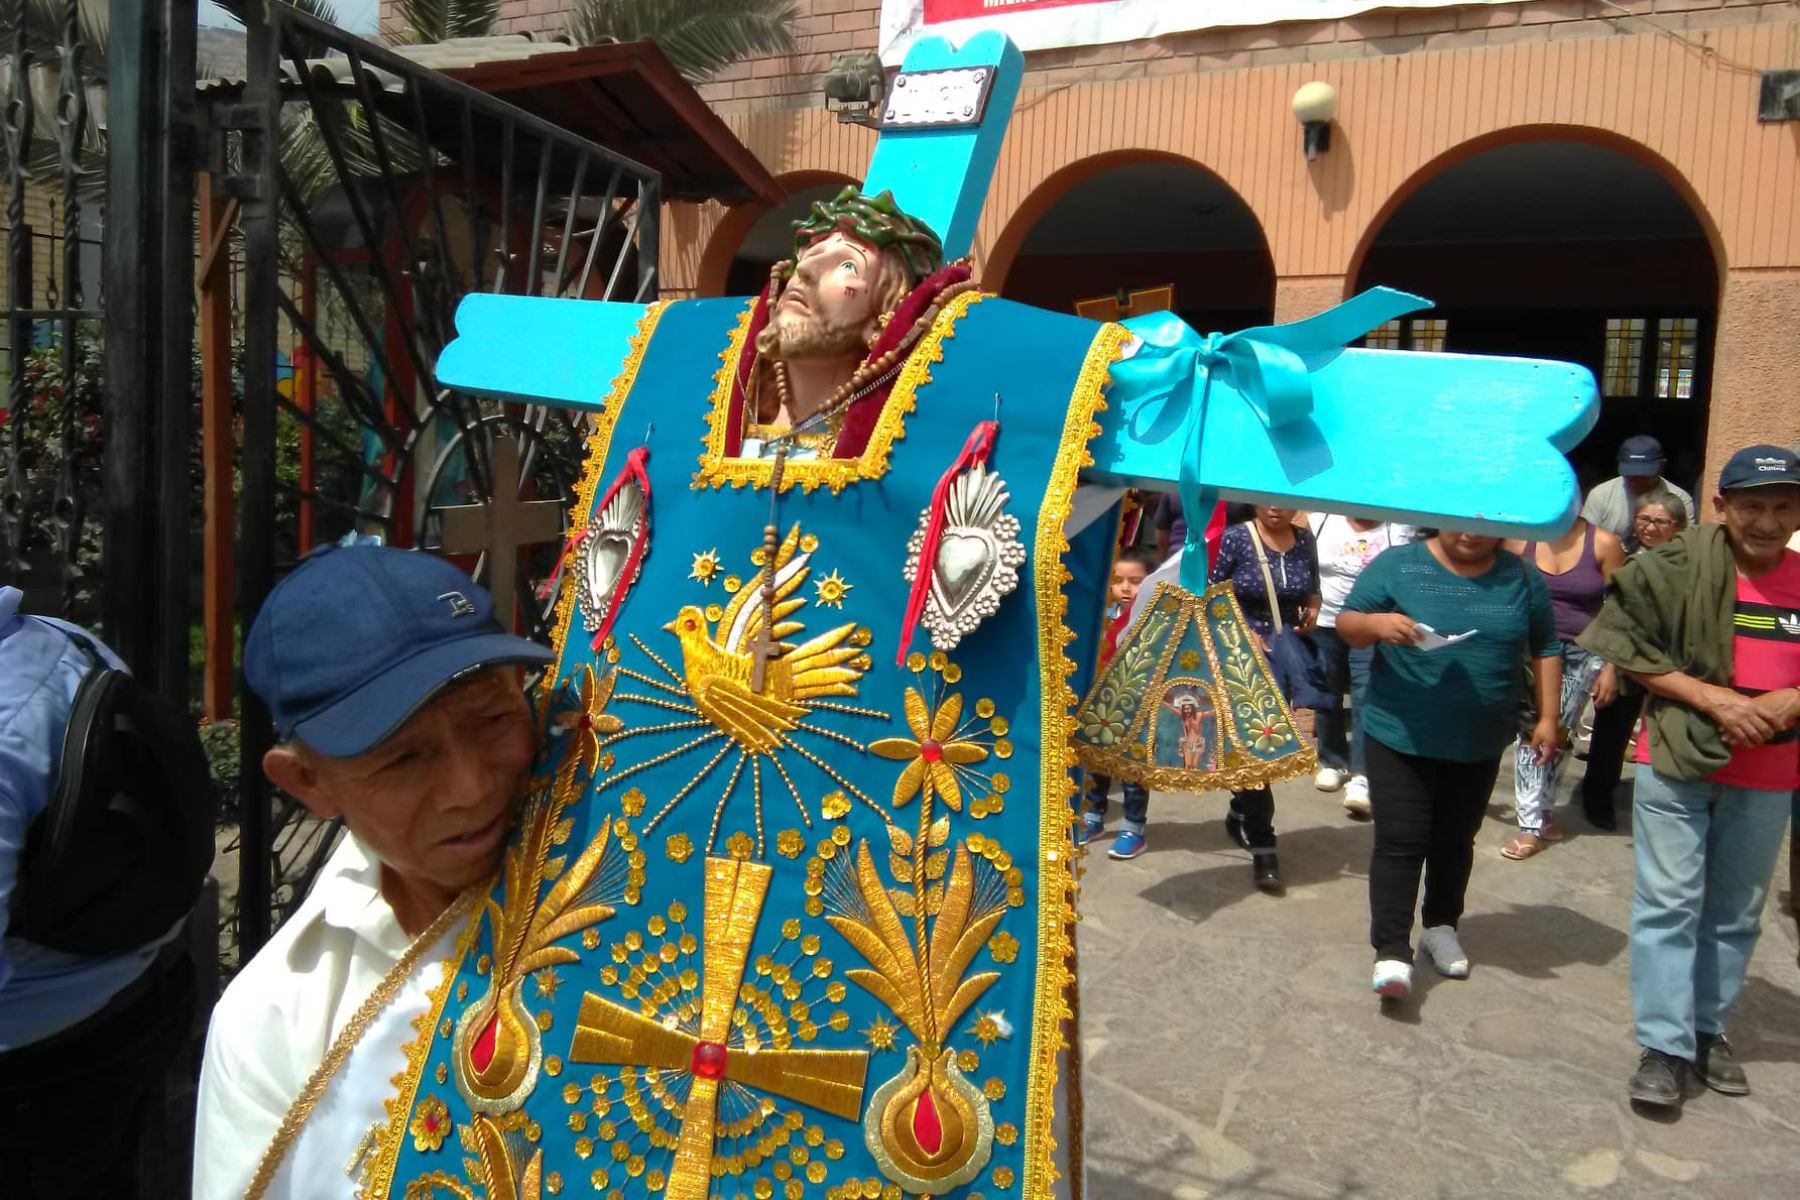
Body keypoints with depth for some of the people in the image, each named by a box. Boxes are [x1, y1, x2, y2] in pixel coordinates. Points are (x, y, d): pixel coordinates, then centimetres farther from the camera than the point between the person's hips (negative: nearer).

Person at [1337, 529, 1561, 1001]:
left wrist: (1547, 717, 4)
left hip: (1480, 743, 3)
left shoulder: (1522, 578, 2)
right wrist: (1376, 623, -28)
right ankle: (1391, 951, -3)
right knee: (1399, 842, -6)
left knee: (1455, 841, 16)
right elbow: (1346, 622, -6)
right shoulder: (1397, 564, -7)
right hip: (1400, 736, -3)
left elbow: (1545, 648, 10)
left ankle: (1441, 927, 36)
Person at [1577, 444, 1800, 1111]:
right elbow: (1626, 646, -9)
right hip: (1677, 762, -3)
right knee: (1669, 902, -1)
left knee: (1736, 912, 13)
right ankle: (1664, 1045, 5)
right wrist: (1712, 696, -17)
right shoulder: (1675, 570, -10)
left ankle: (1709, 1030, 27)